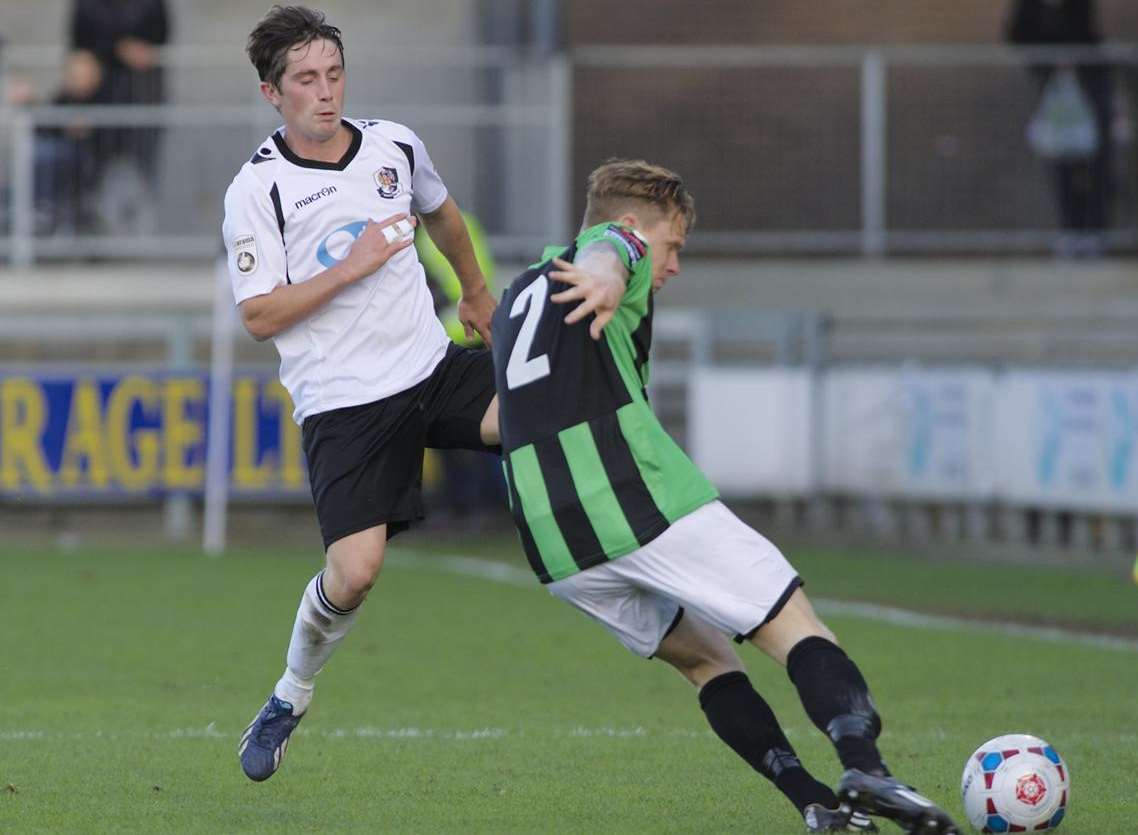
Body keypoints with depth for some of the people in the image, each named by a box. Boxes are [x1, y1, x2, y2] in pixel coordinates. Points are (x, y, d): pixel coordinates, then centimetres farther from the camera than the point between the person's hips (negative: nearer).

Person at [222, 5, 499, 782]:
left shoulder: (395, 145, 4)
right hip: (343, 403, -4)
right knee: (355, 570, -16)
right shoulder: (256, 190, -10)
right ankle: (292, 695, 11)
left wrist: (476, 292, 41)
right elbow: (260, 316, -13)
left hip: (434, 368, 4)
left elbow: (441, 212, 27)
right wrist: (355, 266, -19)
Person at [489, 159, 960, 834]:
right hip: (644, 504, -7)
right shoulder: (614, 251, 6)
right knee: (796, 625, -5)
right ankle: (865, 765, -29)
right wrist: (609, 277, -44)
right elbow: (611, 247, -22)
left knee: (702, 655, 19)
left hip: (557, 548, 7)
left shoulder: (517, 296, 29)